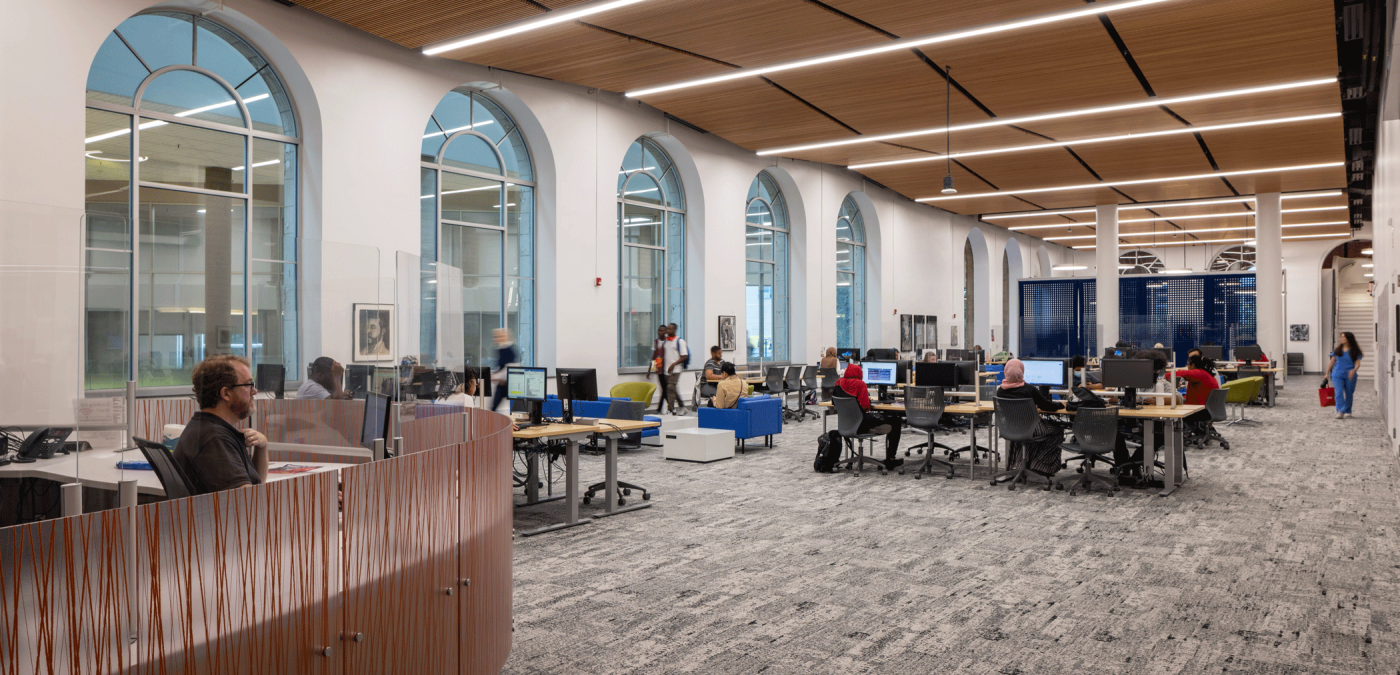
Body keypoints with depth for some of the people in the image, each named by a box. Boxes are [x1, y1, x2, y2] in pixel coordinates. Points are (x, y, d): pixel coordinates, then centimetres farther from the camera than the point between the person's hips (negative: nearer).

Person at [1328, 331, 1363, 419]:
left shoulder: (1354, 351, 0)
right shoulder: (1337, 350, 7)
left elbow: (1358, 363, -5)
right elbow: (1332, 361, 14)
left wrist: (1353, 370, -26)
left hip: (1350, 376, -1)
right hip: (1338, 375, 1)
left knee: (1349, 394, 9)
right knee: (1339, 392, -14)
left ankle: (1347, 411, 25)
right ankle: (1340, 411, -22)